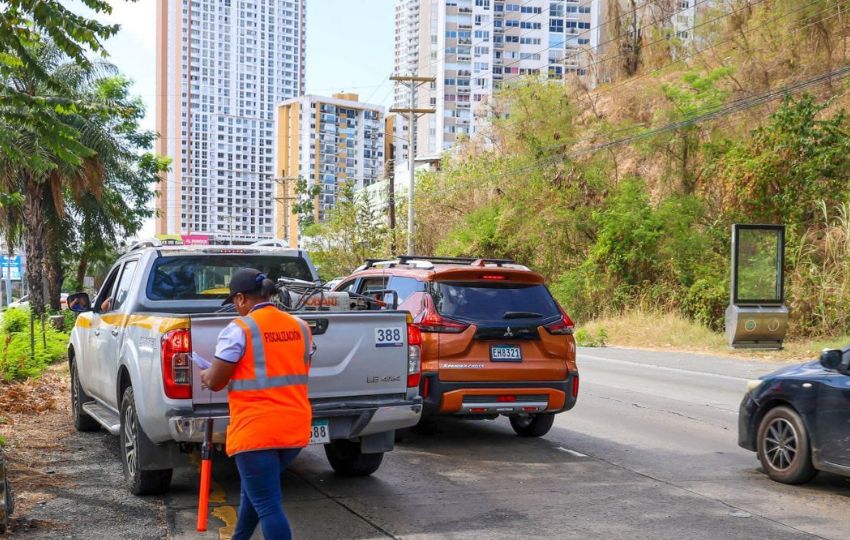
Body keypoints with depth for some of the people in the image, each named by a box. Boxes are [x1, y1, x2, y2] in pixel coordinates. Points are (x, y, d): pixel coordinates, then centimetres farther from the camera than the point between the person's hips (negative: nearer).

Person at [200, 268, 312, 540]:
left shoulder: (239, 329, -11)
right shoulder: (300, 327, 8)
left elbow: (215, 382, -6)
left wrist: (206, 375, 17)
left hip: (256, 430, -7)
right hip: (295, 428, 7)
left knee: (268, 505, -4)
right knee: (255, 488, 27)